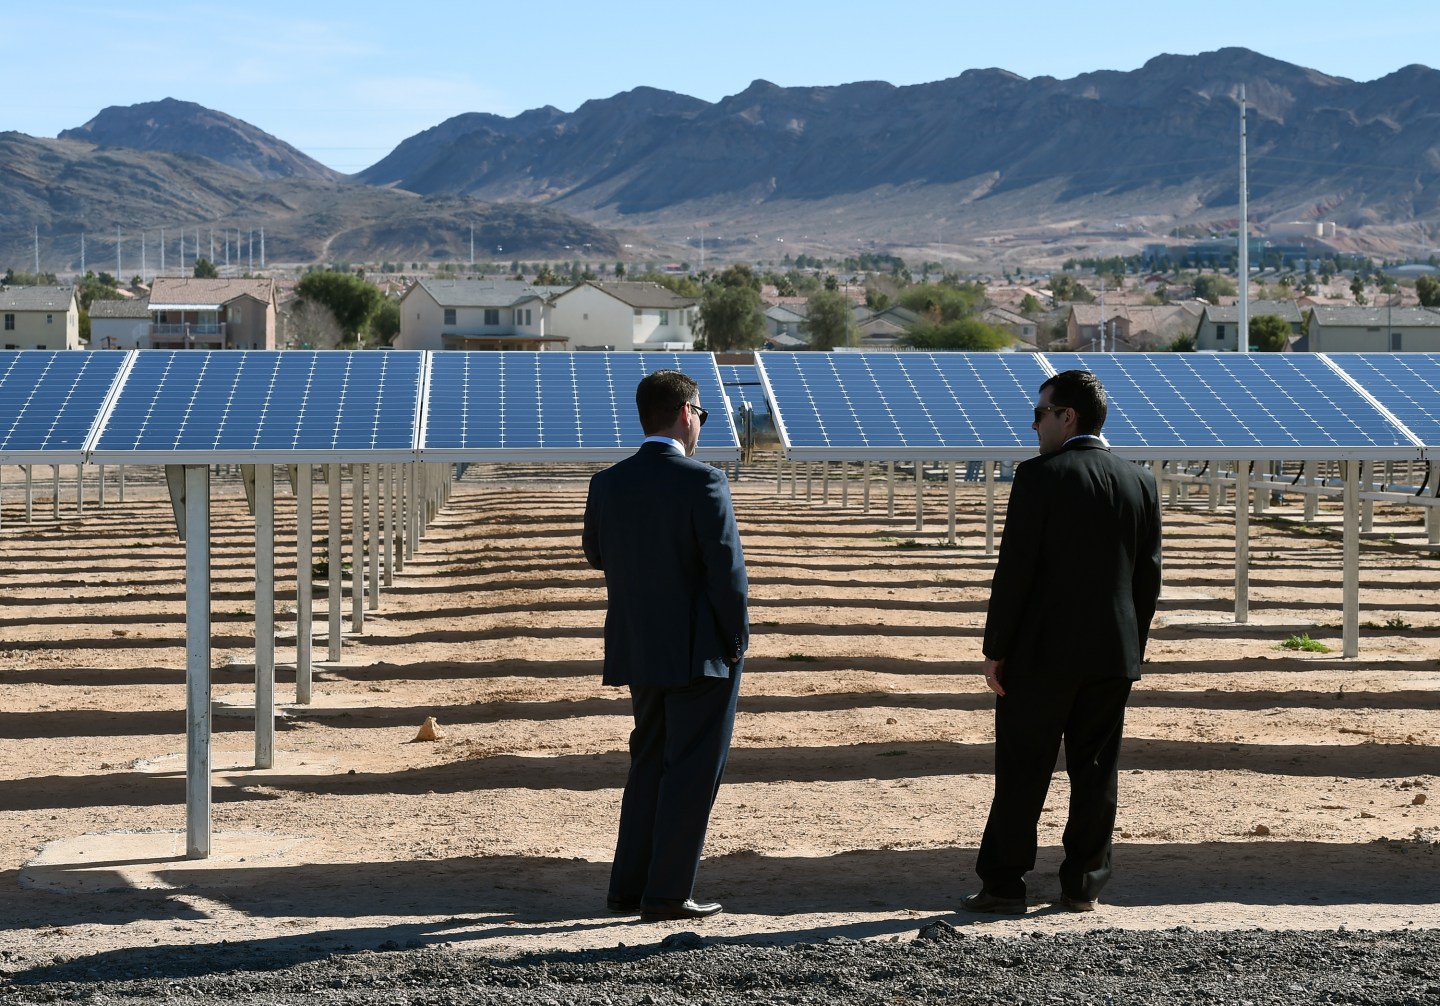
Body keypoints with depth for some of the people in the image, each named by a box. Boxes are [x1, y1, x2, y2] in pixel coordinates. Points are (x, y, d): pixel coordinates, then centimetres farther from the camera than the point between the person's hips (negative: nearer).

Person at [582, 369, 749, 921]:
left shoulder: (607, 485, 0)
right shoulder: (703, 482, -16)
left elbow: (596, 554, 16)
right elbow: (727, 569, -17)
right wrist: (736, 640, -6)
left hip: (639, 649, 6)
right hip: (701, 651, -6)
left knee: (650, 763, 18)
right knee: (692, 771, 2)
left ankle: (629, 885, 19)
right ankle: (667, 893, 3)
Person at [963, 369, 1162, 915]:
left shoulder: (1039, 477, -11)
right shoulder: (1141, 482, 5)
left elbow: (1014, 569, -13)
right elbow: (1148, 576, 8)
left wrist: (996, 649, -7)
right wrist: (1133, 647, 15)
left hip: (1042, 652, -4)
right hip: (1114, 655, 5)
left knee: (1022, 772, 3)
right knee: (1096, 771, 10)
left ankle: (1003, 882, 7)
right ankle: (1083, 886, 13)